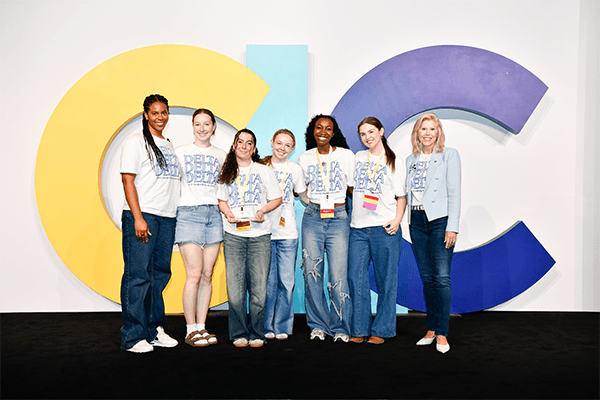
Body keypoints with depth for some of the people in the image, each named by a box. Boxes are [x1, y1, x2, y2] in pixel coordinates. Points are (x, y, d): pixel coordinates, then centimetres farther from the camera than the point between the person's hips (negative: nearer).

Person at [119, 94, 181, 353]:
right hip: (142, 216, -6)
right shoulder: (136, 142, 1)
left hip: (167, 218, 6)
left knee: (160, 273, 8)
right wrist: (138, 218, -16)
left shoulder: (170, 146, 20)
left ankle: (155, 330, 18)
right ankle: (133, 337, 0)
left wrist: (176, 213, 14)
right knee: (138, 275, -7)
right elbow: (127, 180, -7)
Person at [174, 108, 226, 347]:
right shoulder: (180, 152, 9)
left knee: (207, 275, 3)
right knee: (194, 275, -9)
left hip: (214, 214, 3)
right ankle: (191, 330, 1)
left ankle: (201, 327, 11)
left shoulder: (221, 156, 16)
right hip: (189, 213, -3)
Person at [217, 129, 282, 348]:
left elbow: (276, 199, 10)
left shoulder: (265, 171, 11)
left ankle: (256, 334, 11)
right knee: (235, 288, -3)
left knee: (259, 288, -3)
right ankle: (239, 334, 10)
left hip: (260, 234, -1)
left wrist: (262, 210, -8)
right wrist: (227, 213, -2)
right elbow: (221, 200, 19)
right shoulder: (226, 173, 16)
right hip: (233, 235, 1)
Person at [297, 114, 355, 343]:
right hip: (312, 218, 3)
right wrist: (315, 205, 11)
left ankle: (340, 328, 9)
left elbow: (354, 188, 9)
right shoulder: (305, 158, 9)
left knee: (338, 277, -7)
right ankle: (318, 325, 15)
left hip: (339, 218, -2)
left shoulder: (346, 155, 3)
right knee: (312, 274, 1)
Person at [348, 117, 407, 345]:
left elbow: (401, 196, 4)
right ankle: (359, 330, 12)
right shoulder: (358, 158, 16)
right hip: (358, 228, 4)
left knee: (386, 280, 2)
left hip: (384, 228, -3)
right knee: (356, 278, 1)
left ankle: (381, 330, 13)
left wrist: (397, 219, -11)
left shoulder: (393, 162, 5)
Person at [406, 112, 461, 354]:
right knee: (427, 278, 8)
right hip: (417, 221, 5)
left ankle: (442, 333, 0)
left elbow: (454, 192, -4)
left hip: (439, 220, -4)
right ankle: (431, 330, 17)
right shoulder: (410, 160, 15)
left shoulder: (449, 155, 2)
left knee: (441, 277, -9)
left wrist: (452, 227, -12)